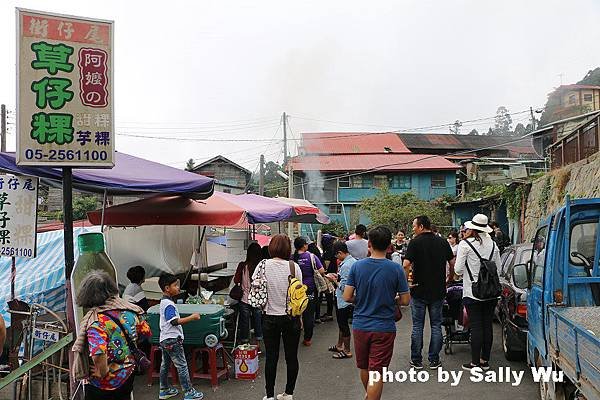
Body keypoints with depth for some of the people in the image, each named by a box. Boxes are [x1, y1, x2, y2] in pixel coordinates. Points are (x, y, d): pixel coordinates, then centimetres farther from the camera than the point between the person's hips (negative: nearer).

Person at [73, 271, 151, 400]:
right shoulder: (130, 309, -9)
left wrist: (102, 372, -21)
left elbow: (98, 355, -39)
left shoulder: (96, 321, -26)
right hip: (129, 375, 5)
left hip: (104, 384, -5)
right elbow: (146, 332, 5)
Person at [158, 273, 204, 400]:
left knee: (165, 365, 17)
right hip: (172, 339, -10)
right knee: (182, 366, -4)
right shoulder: (169, 304, -20)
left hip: (165, 339, 10)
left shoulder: (164, 301, 11)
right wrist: (192, 317, -25)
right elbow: (174, 321, -28)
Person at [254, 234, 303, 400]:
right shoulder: (293, 266, -10)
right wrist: (299, 317, 7)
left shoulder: (263, 265, -9)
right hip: (291, 317, 0)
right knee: (291, 357, 13)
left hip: (270, 317, 1)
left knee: (271, 357, 11)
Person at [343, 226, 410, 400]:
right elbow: (405, 300, -7)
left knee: (364, 367, 23)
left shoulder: (357, 266, -7)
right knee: (377, 372, 4)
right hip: (384, 328, -3)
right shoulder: (396, 269, -11)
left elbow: (347, 297, -7)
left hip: (360, 326, 3)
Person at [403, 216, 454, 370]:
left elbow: (406, 264, -21)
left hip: (419, 290, -3)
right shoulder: (442, 242, 3)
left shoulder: (415, 242, -11)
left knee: (417, 326, 6)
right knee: (436, 325, 11)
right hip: (438, 290, 4)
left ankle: (416, 360, 13)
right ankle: (434, 360, 16)